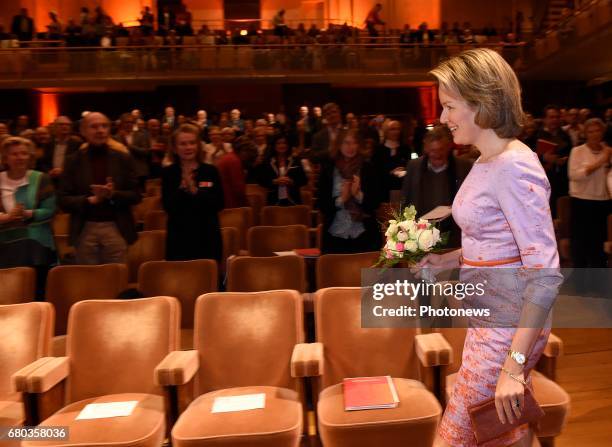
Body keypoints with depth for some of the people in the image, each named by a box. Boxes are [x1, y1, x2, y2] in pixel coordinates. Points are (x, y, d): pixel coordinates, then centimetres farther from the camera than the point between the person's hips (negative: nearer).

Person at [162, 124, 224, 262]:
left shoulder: (211, 171, 4)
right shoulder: (168, 172, 3)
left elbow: (219, 204, -4)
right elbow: (167, 206, -6)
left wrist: (196, 191, -16)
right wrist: (182, 187, -19)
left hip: (208, 237, 1)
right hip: (179, 238, 0)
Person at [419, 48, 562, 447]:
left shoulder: (515, 168, -21)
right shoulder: (488, 162, 7)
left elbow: (546, 272, -24)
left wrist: (515, 362, -25)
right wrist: (448, 260, 6)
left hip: (509, 326, -9)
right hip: (490, 318, 9)